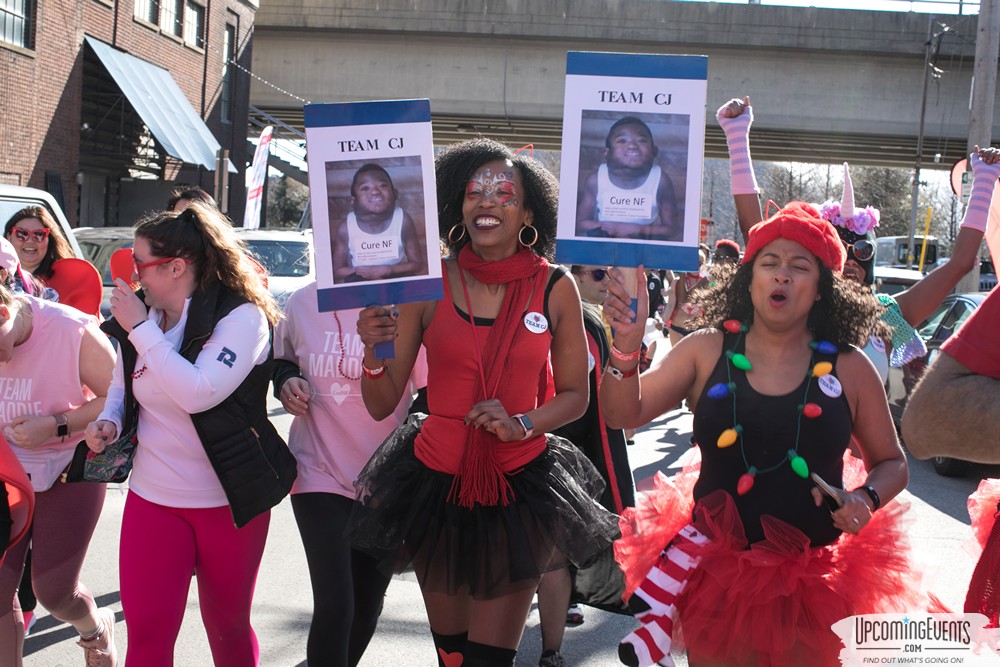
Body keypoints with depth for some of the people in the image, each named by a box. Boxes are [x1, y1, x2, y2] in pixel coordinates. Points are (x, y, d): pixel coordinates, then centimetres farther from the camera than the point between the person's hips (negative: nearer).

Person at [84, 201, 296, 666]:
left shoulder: (241, 317, -16)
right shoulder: (139, 317, 3)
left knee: (228, 626, 13)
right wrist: (108, 422, -6)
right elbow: (122, 388, 17)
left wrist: (140, 328, -23)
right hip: (152, 500, 4)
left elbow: (198, 393, -29)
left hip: (229, 502, -4)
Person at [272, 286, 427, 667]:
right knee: (334, 605, -14)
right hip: (319, 473, 0)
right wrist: (287, 381, -3)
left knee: (368, 606, 16)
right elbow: (283, 359, 17)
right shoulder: (302, 303, -2)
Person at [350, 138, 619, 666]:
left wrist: (522, 424, -15)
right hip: (436, 481, 1)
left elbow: (575, 395, 3)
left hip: (521, 484, -1)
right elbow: (382, 405, -4)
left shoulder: (554, 288, -4)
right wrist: (374, 353, -23)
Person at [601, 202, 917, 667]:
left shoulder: (848, 368, -3)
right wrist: (627, 346, -27)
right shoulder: (707, 351, -4)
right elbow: (624, 415, -10)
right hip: (715, 572, 0)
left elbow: (892, 463, 8)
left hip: (813, 585, 0)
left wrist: (865, 498, -12)